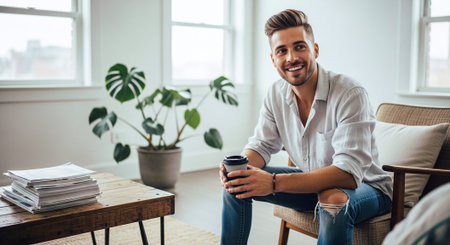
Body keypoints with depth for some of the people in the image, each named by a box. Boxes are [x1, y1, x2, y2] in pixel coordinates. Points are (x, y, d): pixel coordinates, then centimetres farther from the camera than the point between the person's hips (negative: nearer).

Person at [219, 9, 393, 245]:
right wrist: (240, 166, -25)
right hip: (311, 181, 6)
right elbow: (261, 145, 0)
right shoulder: (276, 93, -5)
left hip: (363, 186, -5)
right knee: (237, 182, -7)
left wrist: (275, 183, -42)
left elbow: (349, 173, -34)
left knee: (333, 199, -39)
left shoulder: (350, 94, -26)